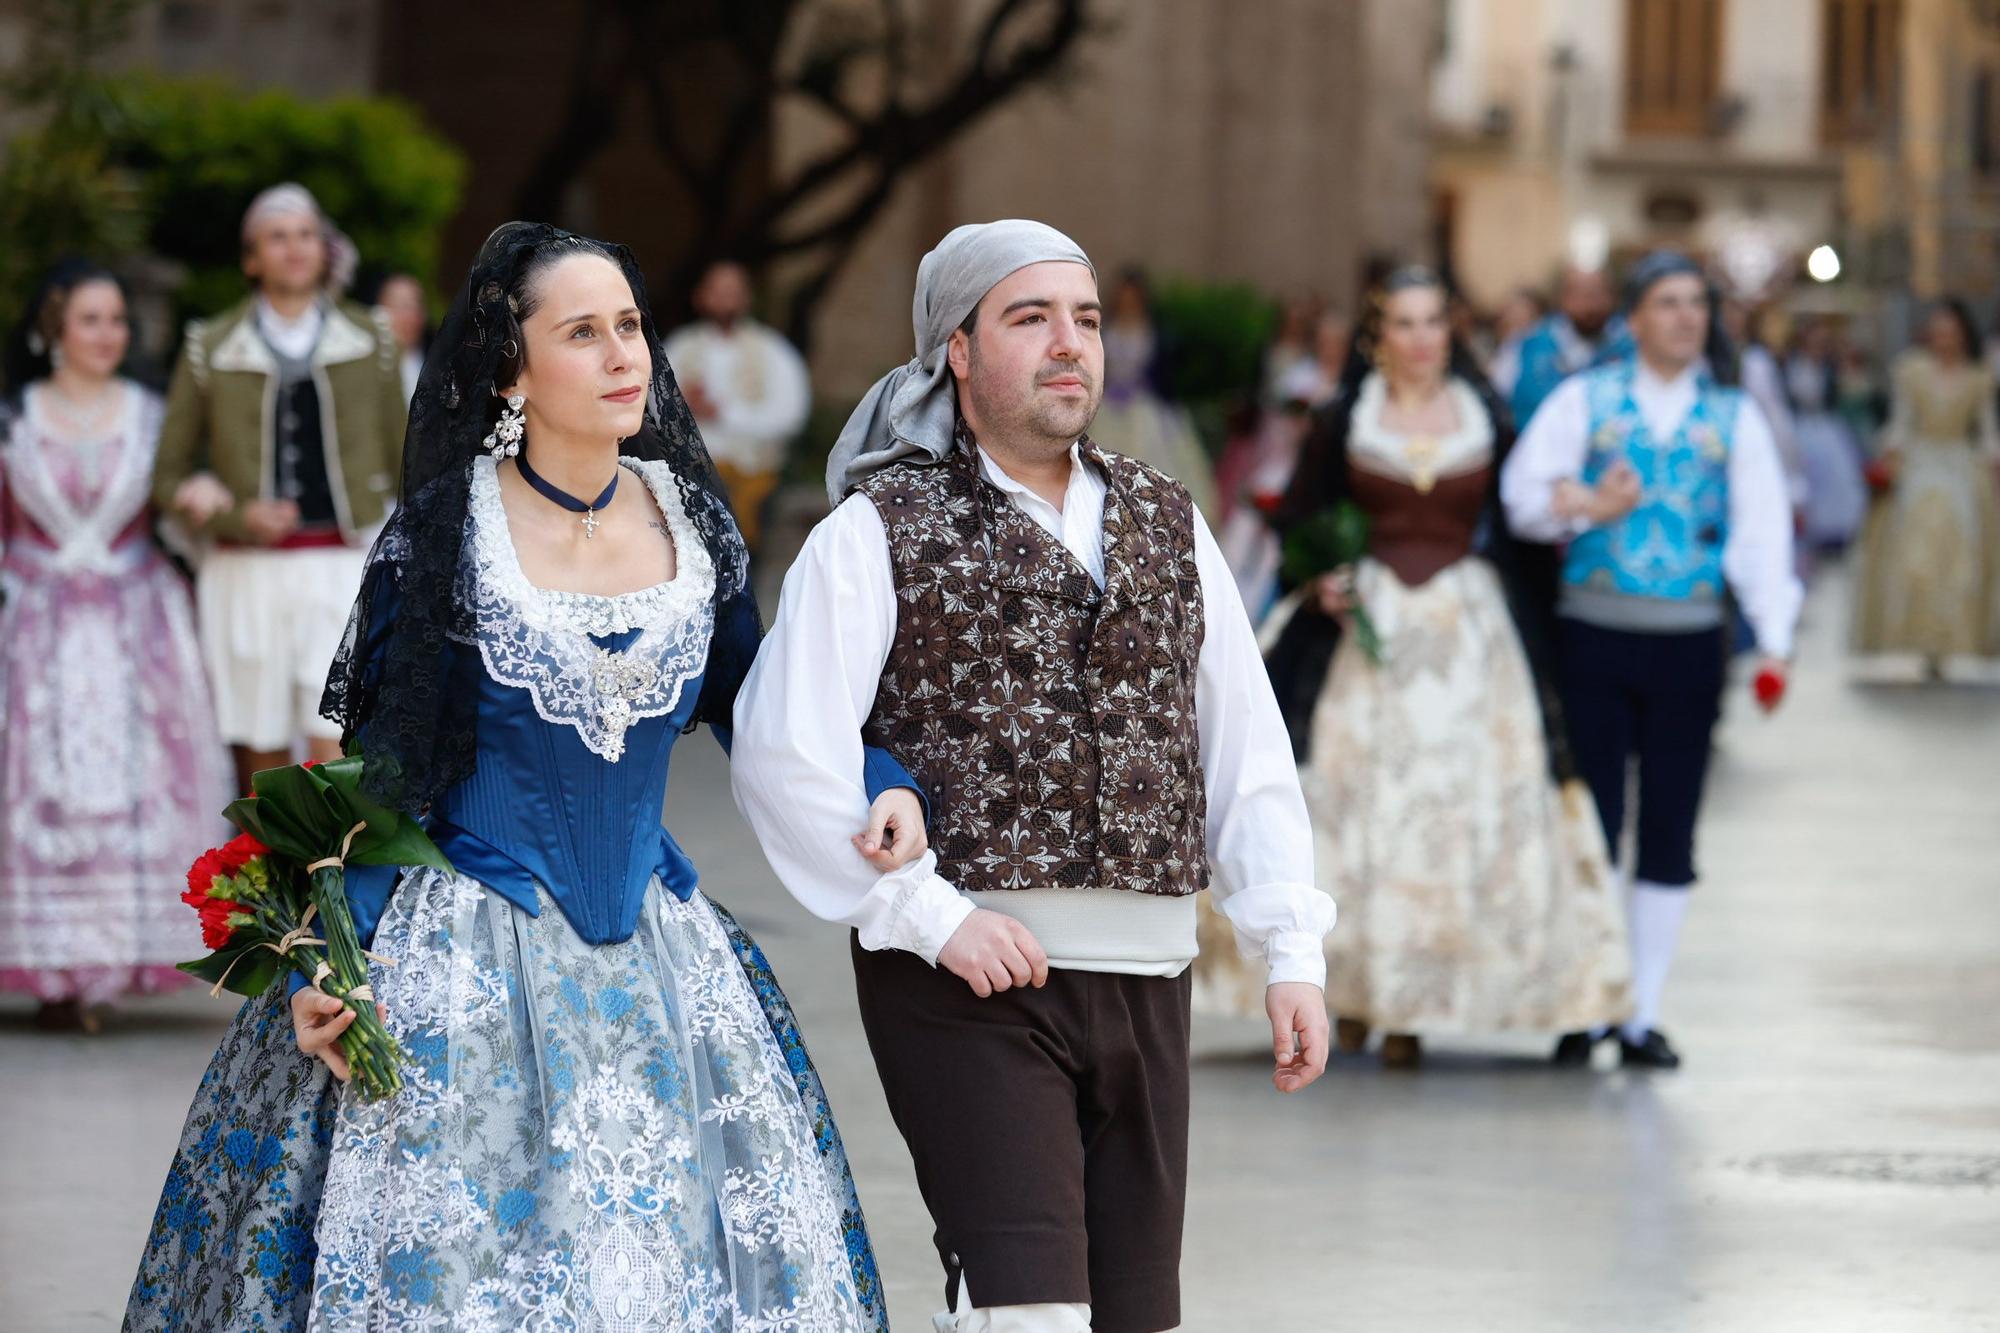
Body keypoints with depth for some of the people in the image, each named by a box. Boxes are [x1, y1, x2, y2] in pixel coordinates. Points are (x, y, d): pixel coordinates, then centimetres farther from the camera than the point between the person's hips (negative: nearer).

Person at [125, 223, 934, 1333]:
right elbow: (371, 768, -4)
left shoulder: (691, 519, 4)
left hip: (653, 945, 4)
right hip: (469, 956, -4)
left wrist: (882, 785, -3)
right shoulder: (443, 533, -6)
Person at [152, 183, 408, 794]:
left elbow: (401, 463, 14)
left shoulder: (369, 340, 8)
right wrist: (238, 518, -11)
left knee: (335, 753, -13)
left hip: (344, 569, -1)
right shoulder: (211, 349, 4)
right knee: (263, 761, 5)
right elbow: (168, 477, 7)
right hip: (247, 576, 1)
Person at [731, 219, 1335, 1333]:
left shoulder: (1168, 525, 16)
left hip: (1146, 984, 6)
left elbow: (1246, 751, 15)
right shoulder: (882, 531, -1)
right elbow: (784, 750, -9)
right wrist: (932, 916, -14)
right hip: (970, 983, -5)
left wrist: (1292, 950, 6)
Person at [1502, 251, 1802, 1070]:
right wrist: (1584, 505, -24)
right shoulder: (1585, 402, 6)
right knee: (1593, 821, 0)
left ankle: (1644, 1012, 11)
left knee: (1669, 831, 4)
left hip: (1688, 640, 1)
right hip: (1595, 634, -1)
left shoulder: (1733, 417, 8)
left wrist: (1773, 643, -9)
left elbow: (1761, 530, 1)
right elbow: (1522, 493, -3)